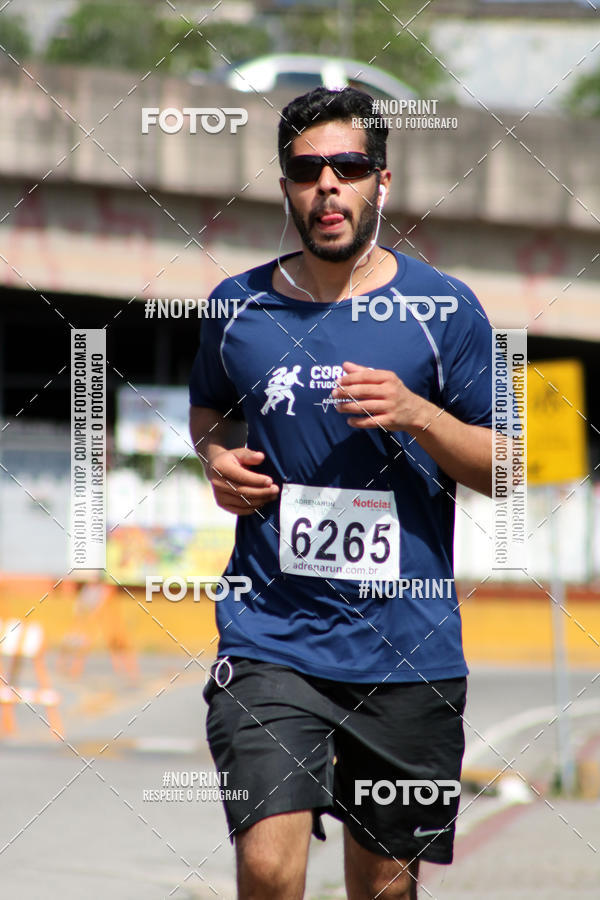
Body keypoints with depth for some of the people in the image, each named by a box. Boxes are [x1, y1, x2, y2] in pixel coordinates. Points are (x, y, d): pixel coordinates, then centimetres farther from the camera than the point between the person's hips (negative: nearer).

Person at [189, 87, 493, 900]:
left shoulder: (443, 308, 1)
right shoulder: (238, 307, 6)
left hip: (407, 645, 0)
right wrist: (217, 462, 3)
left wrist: (417, 414, -14)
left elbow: (501, 472, 3)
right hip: (271, 637, 0)